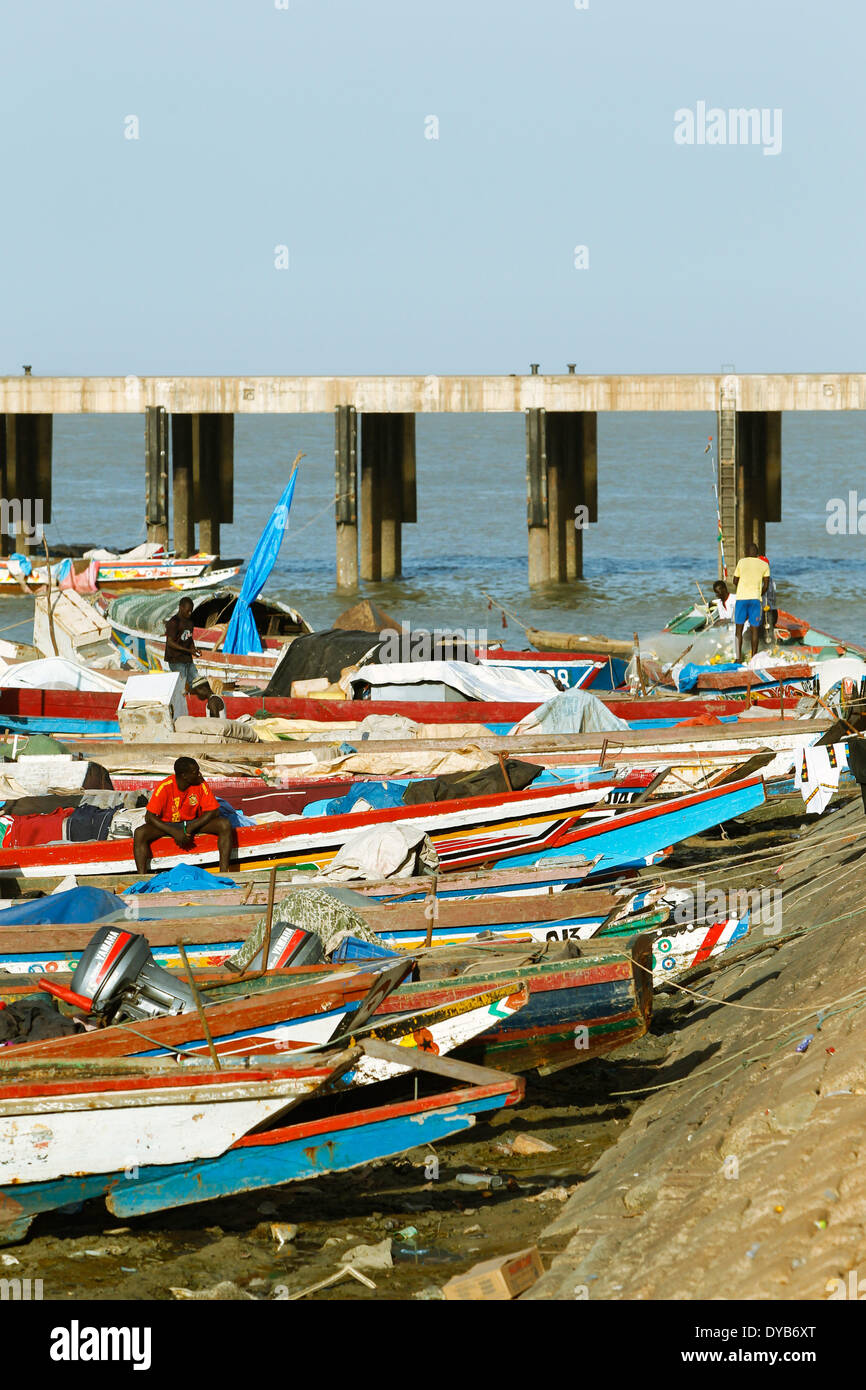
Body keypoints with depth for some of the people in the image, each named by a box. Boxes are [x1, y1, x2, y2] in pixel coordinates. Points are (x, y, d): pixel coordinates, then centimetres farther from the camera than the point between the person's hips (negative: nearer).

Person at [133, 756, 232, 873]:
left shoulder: (201, 785, -14)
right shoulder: (165, 787, -21)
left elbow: (213, 811, -12)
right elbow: (149, 817, -20)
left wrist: (189, 829, -23)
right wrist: (174, 833, -30)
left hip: (193, 823, 2)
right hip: (167, 825, -2)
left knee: (224, 825, -23)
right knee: (139, 834, -30)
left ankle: (223, 873, -26)